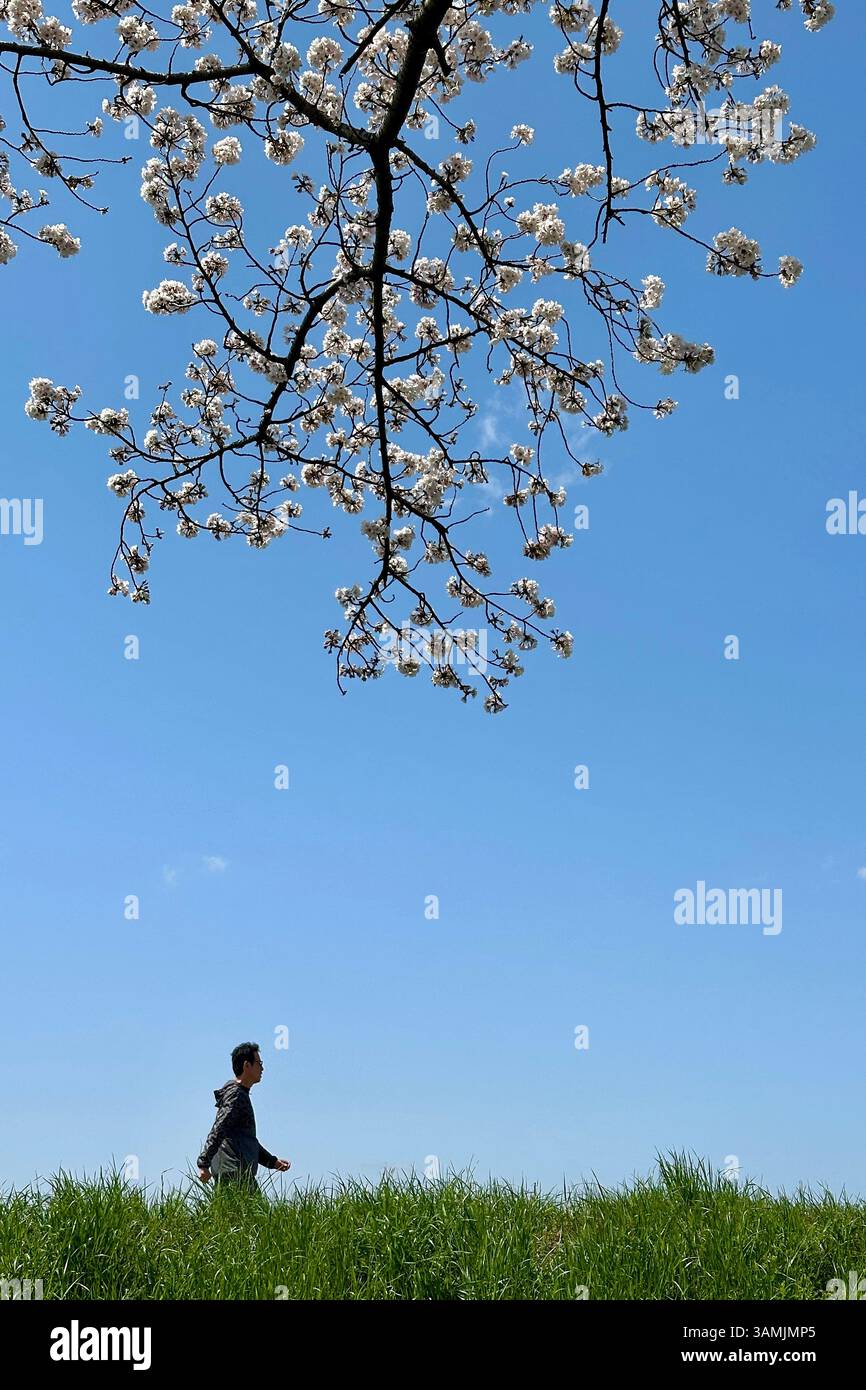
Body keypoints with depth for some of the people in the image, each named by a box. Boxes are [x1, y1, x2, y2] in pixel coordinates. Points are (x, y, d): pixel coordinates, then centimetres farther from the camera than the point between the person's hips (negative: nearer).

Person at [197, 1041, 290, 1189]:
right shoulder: (235, 1094, -8)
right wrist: (204, 1164, -27)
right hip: (235, 1172, -10)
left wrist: (273, 1162, 29)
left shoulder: (242, 1095, 24)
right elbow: (218, 1131, -19)